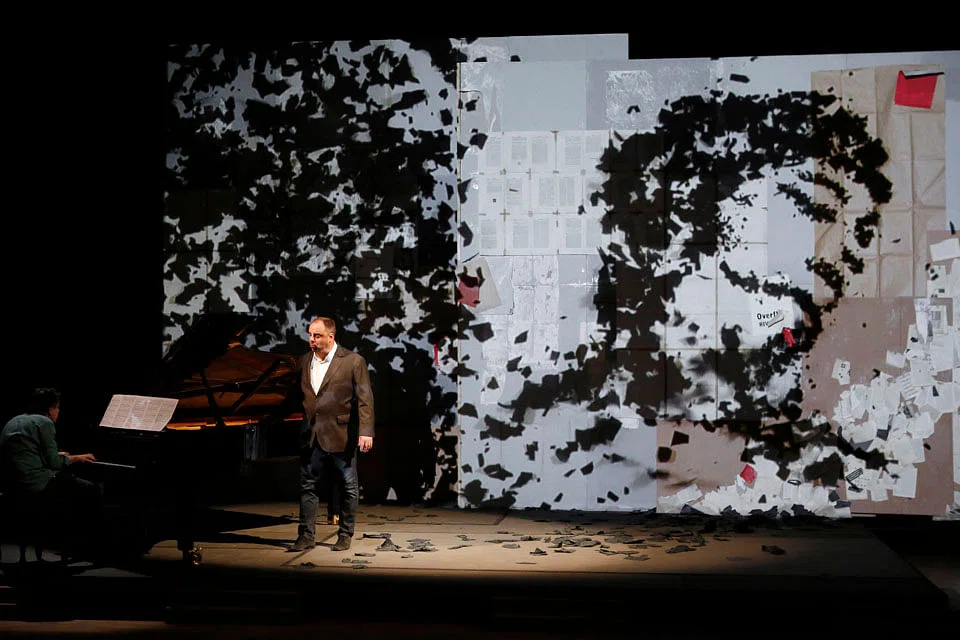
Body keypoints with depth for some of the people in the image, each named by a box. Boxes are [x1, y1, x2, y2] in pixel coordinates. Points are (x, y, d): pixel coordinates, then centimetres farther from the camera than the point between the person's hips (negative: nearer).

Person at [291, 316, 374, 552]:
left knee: (348, 487, 5)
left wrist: (366, 432, -16)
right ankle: (306, 536, 10)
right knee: (308, 486, 4)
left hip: (341, 435, -4)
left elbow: (364, 398, -9)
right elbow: (299, 396, 13)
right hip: (311, 436, 4)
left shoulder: (353, 361, -6)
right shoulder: (304, 361, 9)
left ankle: (345, 535, 17)